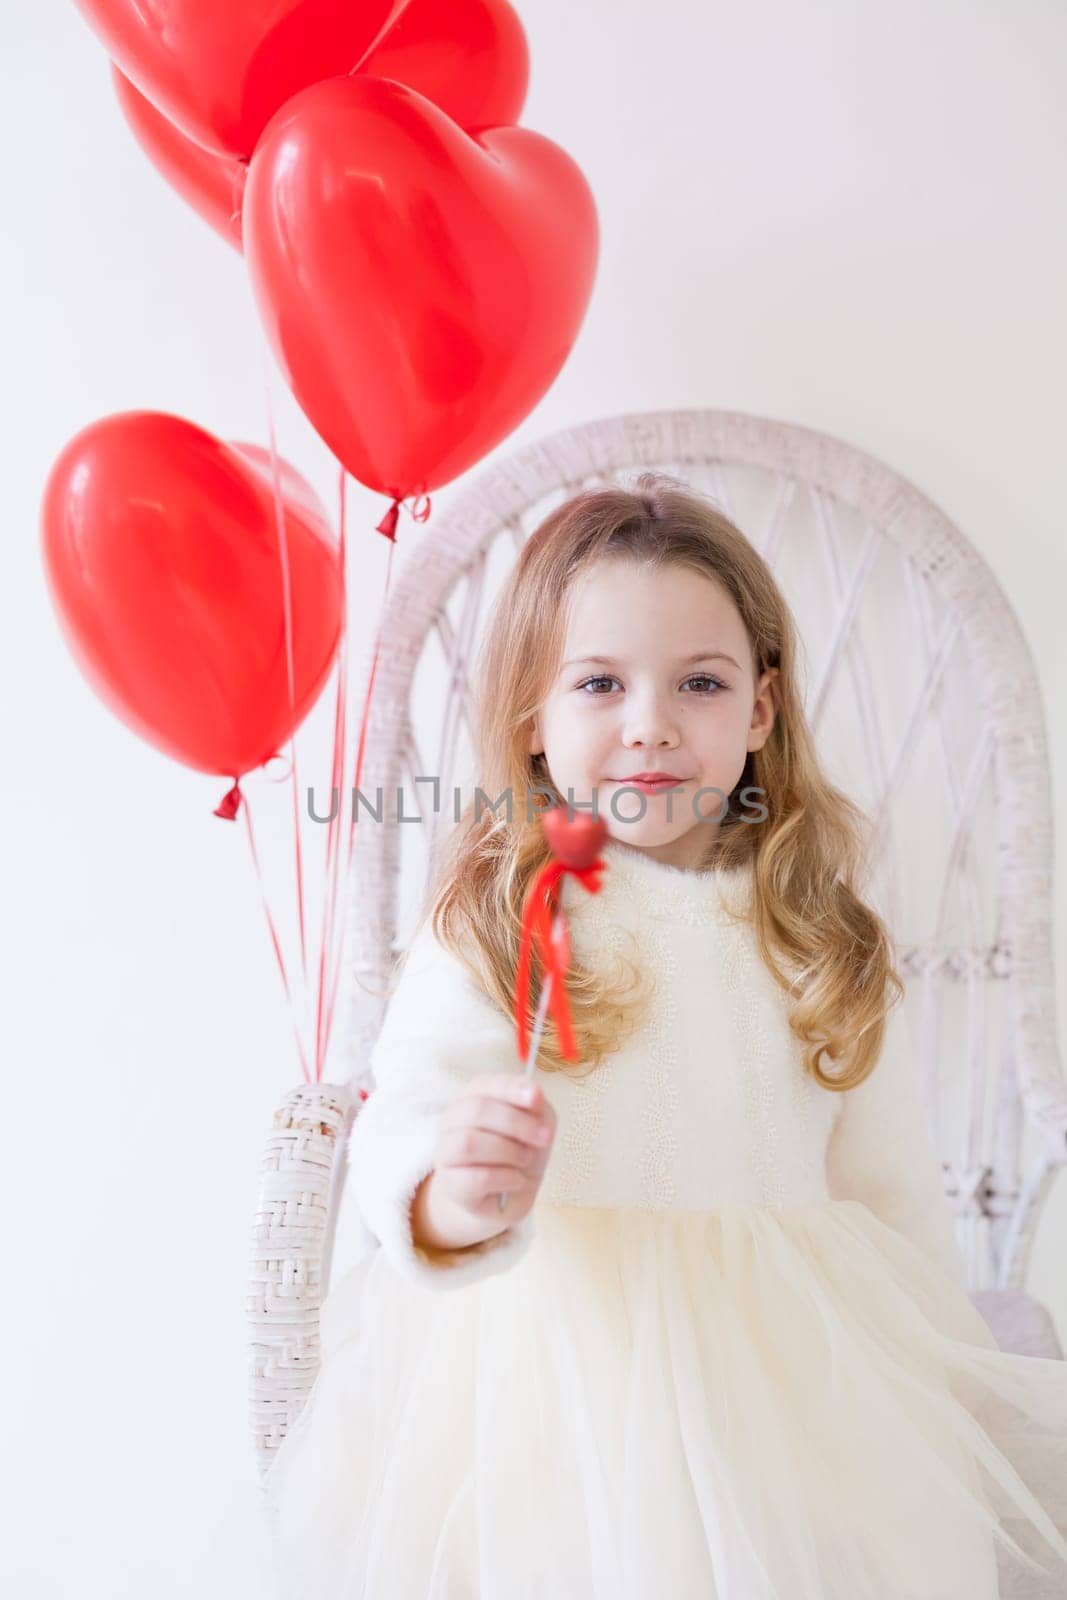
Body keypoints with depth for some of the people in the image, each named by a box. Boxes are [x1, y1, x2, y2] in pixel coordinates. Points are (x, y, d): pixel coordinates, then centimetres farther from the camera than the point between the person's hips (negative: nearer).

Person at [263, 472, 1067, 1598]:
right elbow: (404, 1116, -20)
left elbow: (889, 1184, 12)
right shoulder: (488, 925, -8)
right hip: (555, 1373, -2)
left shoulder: (819, 937, 4)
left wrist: (942, 1370, 17)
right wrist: (448, 1197, -42)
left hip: (783, 1368, 3)